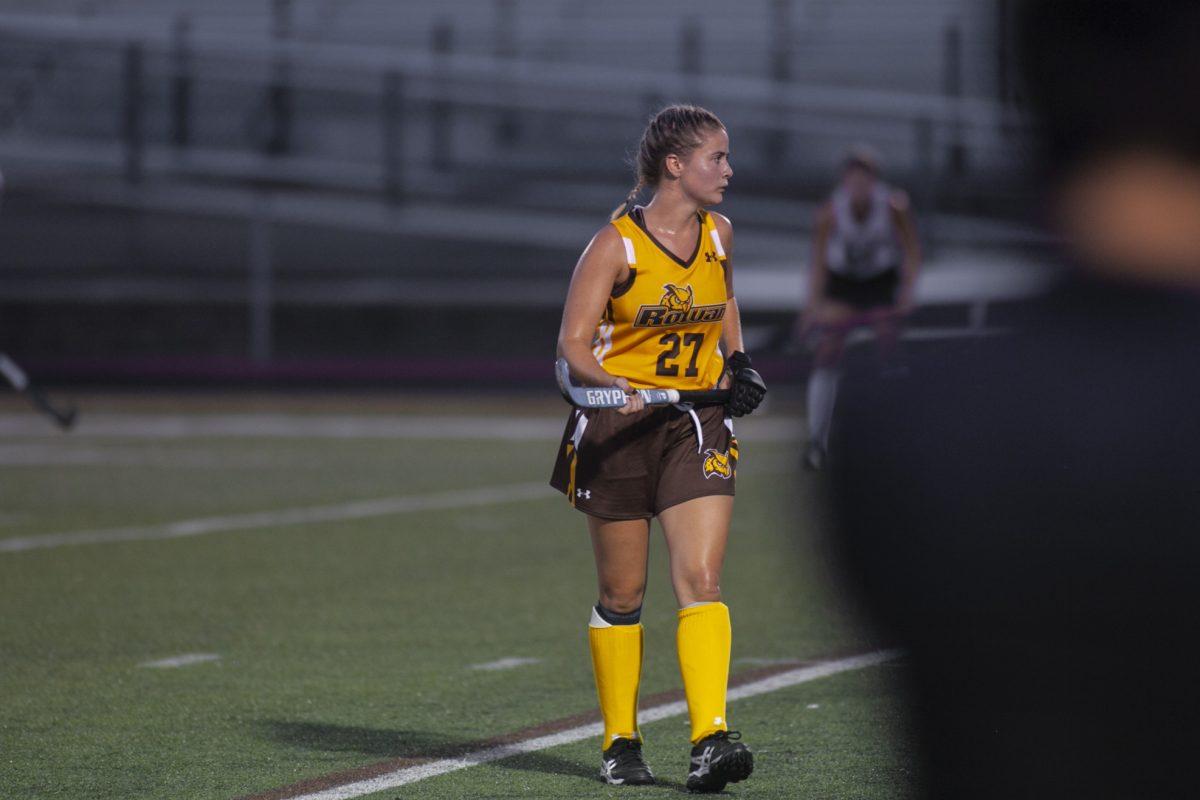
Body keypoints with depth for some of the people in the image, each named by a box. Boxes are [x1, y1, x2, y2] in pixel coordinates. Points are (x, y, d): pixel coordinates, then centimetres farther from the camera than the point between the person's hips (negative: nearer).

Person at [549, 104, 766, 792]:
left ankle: (712, 739, -20)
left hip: (699, 425, 3)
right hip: (618, 426, -3)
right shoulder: (616, 245, -10)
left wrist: (738, 362, 13)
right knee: (623, 595, 4)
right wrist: (616, 386, -30)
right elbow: (573, 343, -12)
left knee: (701, 580, -12)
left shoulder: (718, 235, 5)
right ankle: (621, 743, 17)